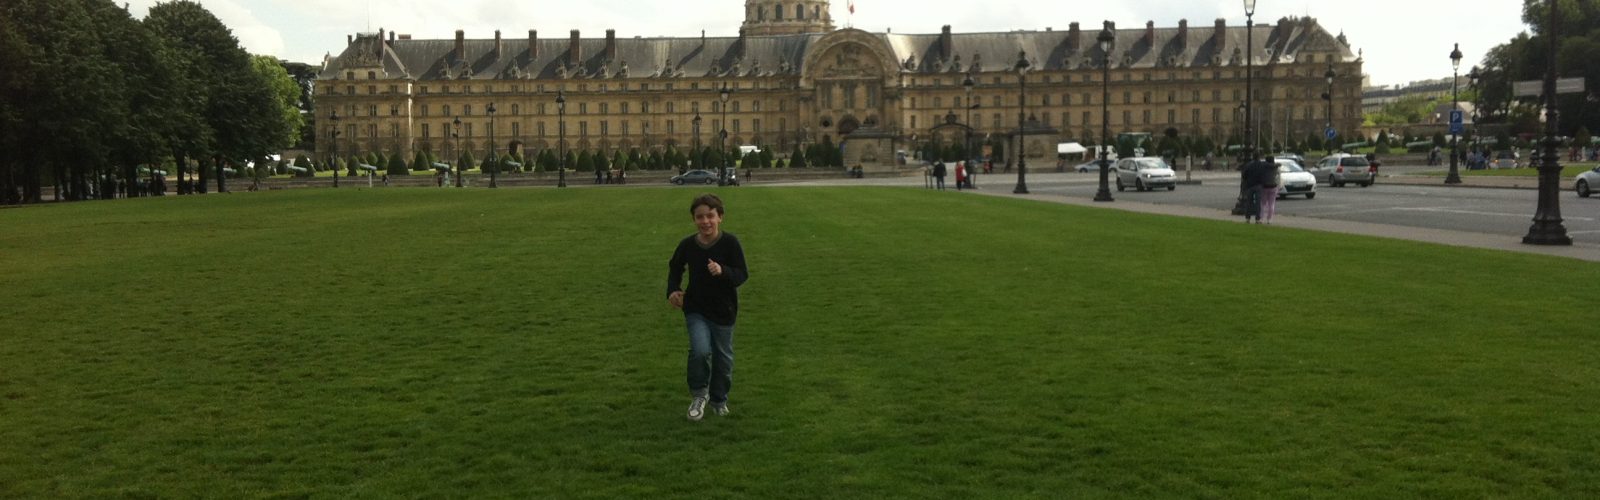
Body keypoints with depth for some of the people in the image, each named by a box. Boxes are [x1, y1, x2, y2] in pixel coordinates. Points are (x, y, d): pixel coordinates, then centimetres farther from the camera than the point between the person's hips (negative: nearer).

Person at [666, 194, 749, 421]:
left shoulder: (730, 242, -16)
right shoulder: (687, 244, -8)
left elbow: (742, 274, -16)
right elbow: (675, 268, 11)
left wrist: (723, 272, -35)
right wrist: (673, 290, -4)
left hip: (724, 311, 0)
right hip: (696, 310, 0)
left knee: (723, 357, 11)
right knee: (700, 350, -19)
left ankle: (719, 399, 35)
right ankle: (699, 394, 6)